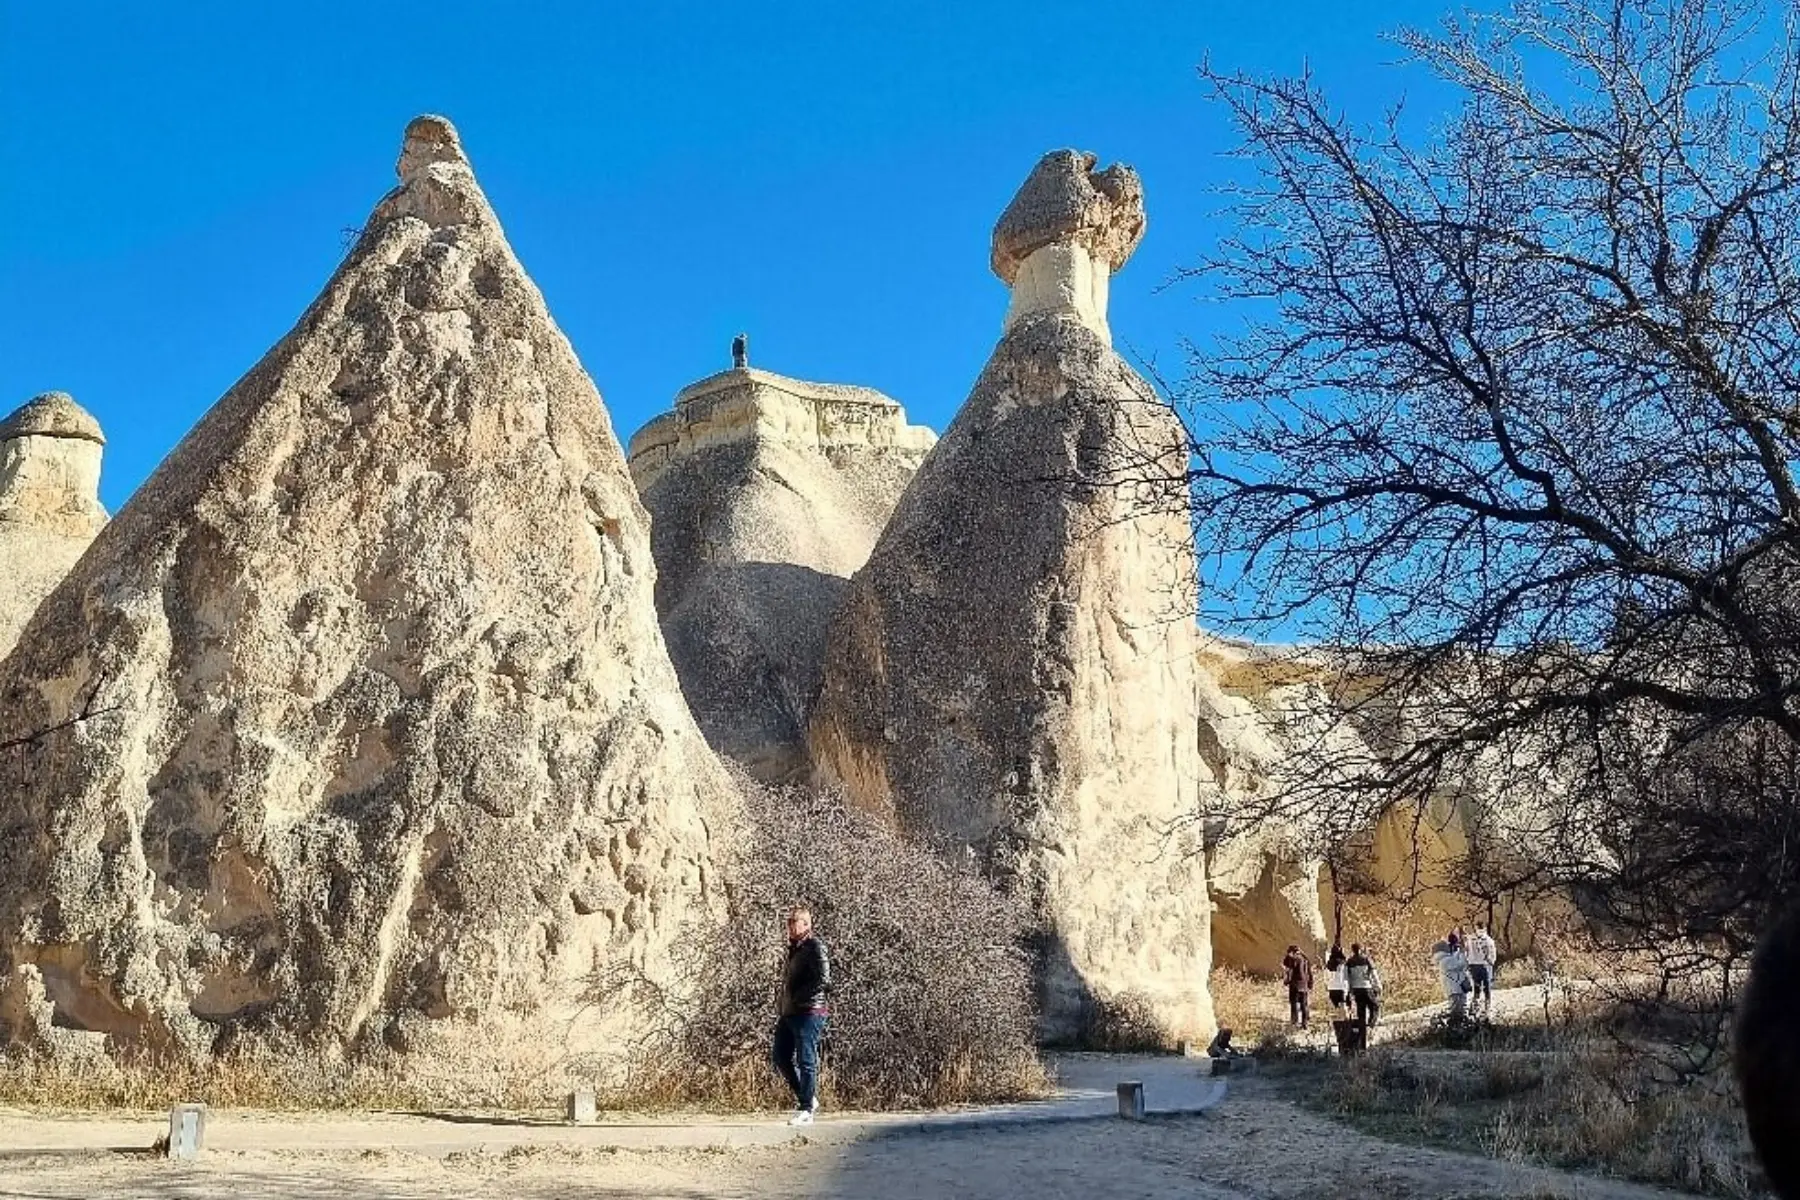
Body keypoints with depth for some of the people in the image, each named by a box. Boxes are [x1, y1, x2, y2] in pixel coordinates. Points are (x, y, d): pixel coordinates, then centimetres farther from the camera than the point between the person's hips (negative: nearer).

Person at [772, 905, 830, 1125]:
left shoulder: (814, 947, -10)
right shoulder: (794, 948, 17)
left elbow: (823, 981, -19)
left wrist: (797, 998, -15)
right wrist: (785, 1003, 12)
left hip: (808, 1013, -9)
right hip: (789, 1014, 9)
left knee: (806, 1061, -5)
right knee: (781, 1058, 9)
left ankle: (806, 1109, 1)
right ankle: (806, 1098, 22)